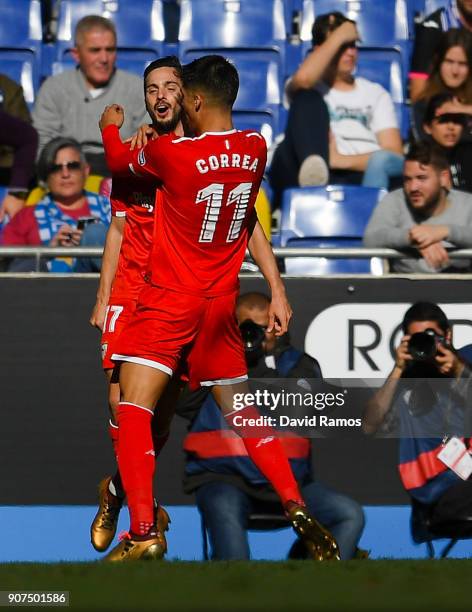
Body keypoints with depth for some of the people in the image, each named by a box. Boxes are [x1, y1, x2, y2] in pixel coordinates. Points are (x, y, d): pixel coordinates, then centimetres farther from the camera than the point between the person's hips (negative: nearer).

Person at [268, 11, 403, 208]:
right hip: (316, 176, -1)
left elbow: (394, 154, 8)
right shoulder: (312, 93, 20)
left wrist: (341, 160, -8)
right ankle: (314, 166, -48)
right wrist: (338, 36, 3)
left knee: (384, 161, -34)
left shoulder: (376, 94, 24)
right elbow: (303, 79, -9)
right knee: (308, 99, -18)